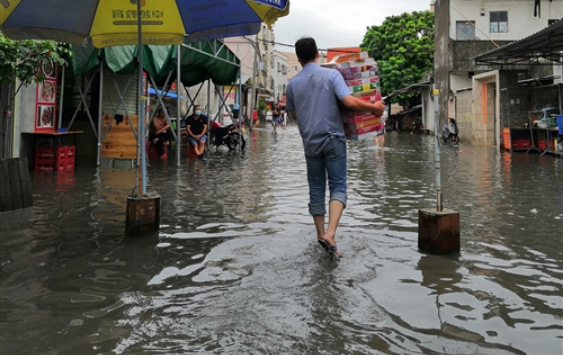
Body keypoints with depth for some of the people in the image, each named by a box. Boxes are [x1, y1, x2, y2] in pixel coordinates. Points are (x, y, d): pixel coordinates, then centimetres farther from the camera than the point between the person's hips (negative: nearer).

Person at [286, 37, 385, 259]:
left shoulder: (293, 84, 5)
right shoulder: (331, 75, -6)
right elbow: (349, 102, -17)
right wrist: (374, 107, -3)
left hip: (310, 142, 3)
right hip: (333, 139, -3)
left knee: (316, 189, 12)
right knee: (338, 186, -1)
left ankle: (321, 234, 16)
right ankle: (330, 234, -19)